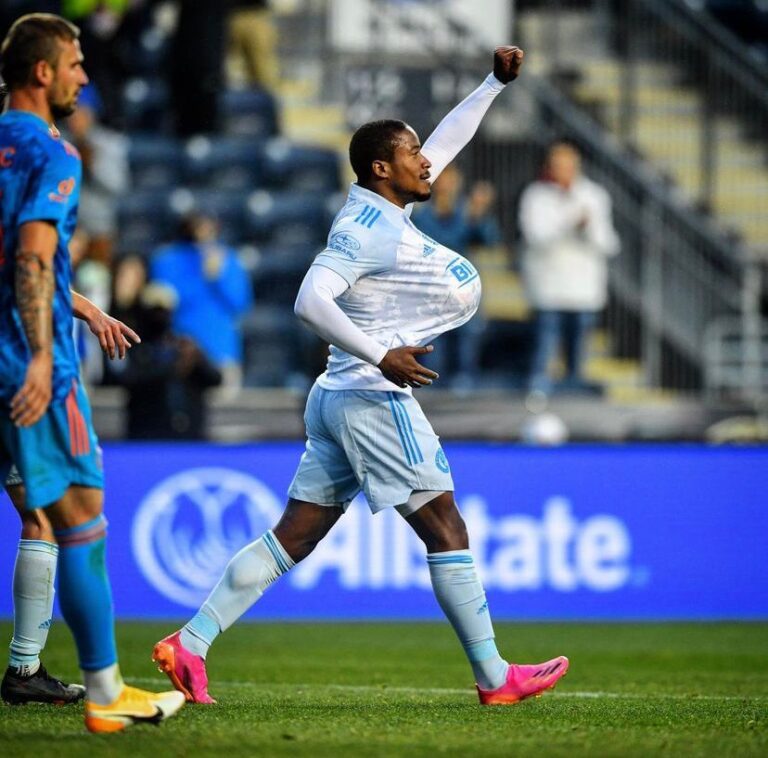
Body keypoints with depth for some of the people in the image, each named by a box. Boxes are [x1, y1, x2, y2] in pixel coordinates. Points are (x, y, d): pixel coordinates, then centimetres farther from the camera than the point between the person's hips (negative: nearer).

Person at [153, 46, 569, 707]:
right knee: (446, 530, -3)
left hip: (341, 399, 10)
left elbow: (445, 140, 29)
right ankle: (495, 678, 2)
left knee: (294, 538, 6)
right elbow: (310, 301, -24)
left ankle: (189, 644, 1)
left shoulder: (387, 214, 14)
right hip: (373, 400, -10)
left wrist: (494, 83, 28)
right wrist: (382, 356, -25)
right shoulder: (366, 227, -14)